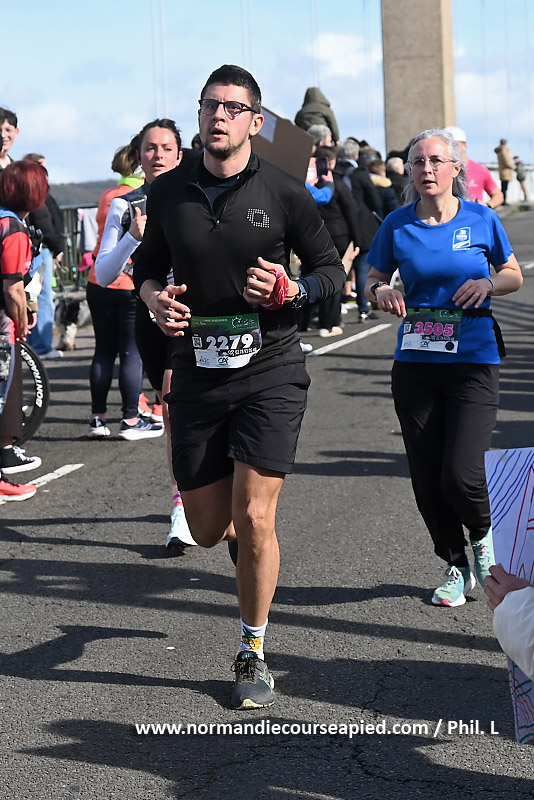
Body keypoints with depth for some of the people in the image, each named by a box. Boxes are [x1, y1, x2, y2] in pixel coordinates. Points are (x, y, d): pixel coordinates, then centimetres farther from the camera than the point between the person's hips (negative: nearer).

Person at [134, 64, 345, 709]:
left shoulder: (284, 193, -4)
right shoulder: (168, 192, 4)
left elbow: (331, 270, 6)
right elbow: (148, 268, 18)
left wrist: (290, 290, -15)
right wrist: (156, 299, -4)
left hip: (269, 372, -3)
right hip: (197, 375, 3)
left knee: (253, 519, -10)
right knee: (207, 528, 6)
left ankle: (252, 655, 9)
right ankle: (242, 539, 46)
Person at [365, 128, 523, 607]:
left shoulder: (481, 220, -1)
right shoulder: (397, 225, 2)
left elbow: (515, 275, 10)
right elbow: (373, 280, 13)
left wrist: (488, 284, -10)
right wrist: (381, 292, -10)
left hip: (474, 360, -2)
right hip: (415, 363, 3)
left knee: (460, 476, -13)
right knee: (427, 482, 4)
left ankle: (483, 533, 21)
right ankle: (458, 568, 26)